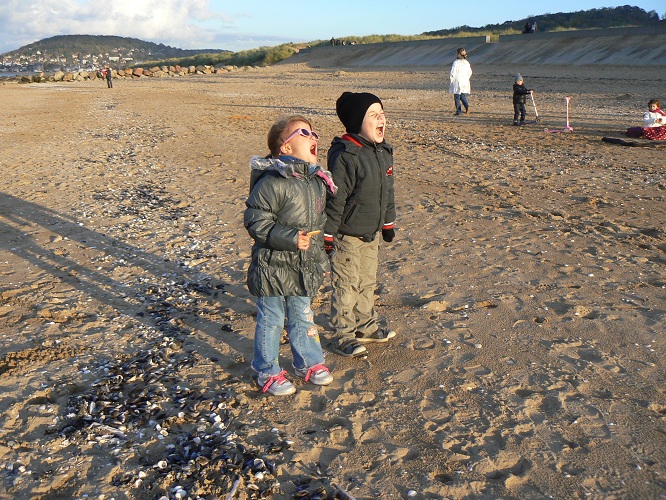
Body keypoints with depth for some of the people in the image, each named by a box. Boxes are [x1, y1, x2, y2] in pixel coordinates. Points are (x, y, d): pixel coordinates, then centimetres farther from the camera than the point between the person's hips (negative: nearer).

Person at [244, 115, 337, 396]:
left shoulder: (318, 181, 6)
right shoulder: (272, 182, -20)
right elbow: (256, 221, -20)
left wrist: (320, 257, 19)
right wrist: (289, 238, -26)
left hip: (305, 267, 7)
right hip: (273, 266, -7)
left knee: (303, 317, 21)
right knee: (271, 320, 7)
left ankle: (309, 363, 39)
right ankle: (268, 373, 25)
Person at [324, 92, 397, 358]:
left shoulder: (383, 152, 6)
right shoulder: (344, 156, -22)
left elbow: (387, 192, 17)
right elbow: (334, 199, -20)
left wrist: (388, 223, 21)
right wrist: (328, 235, -18)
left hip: (371, 234, 8)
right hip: (347, 236, -8)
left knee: (368, 282, 20)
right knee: (346, 286, 2)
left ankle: (366, 326, 36)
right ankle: (342, 336, 16)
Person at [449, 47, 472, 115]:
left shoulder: (456, 63, -13)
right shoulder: (466, 62, 5)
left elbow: (453, 73, -13)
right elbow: (470, 73, 12)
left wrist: (451, 81, -1)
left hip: (457, 82, -5)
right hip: (465, 83, 5)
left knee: (457, 97, 4)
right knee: (463, 96, 14)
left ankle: (458, 111, 4)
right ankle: (467, 106, -9)